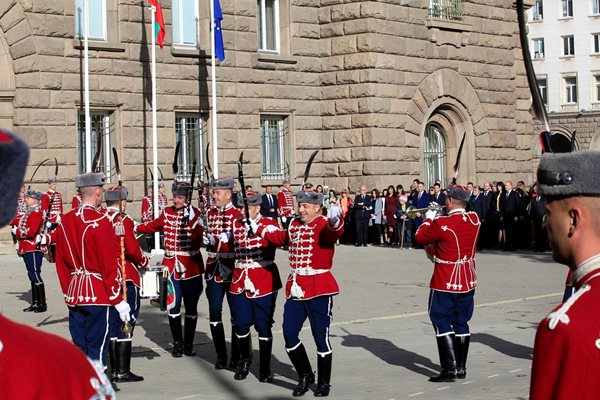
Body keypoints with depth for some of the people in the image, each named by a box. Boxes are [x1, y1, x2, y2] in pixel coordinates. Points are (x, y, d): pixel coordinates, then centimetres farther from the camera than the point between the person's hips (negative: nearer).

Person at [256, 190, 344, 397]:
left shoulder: (324, 225, -11)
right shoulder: (295, 225, 9)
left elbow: (335, 232, -36)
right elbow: (282, 237, 31)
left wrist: (335, 220, -58)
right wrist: (260, 230, 30)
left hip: (318, 288, -6)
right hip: (295, 287, 6)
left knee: (320, 337, 2)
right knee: (289, 334, 4)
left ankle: (324, 383, 17)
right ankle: (305, 375, 23)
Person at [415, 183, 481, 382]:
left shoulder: (442, 223, -20)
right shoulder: (474, 220, 0)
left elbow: (420, 238, -5)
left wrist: (428, 219, 9)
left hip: (445, 283, -6)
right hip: (468, 281, 6)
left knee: (442, 321, 0)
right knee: (461, 323, 14)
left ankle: (450, 369, -6)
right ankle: (461, 367, 20)